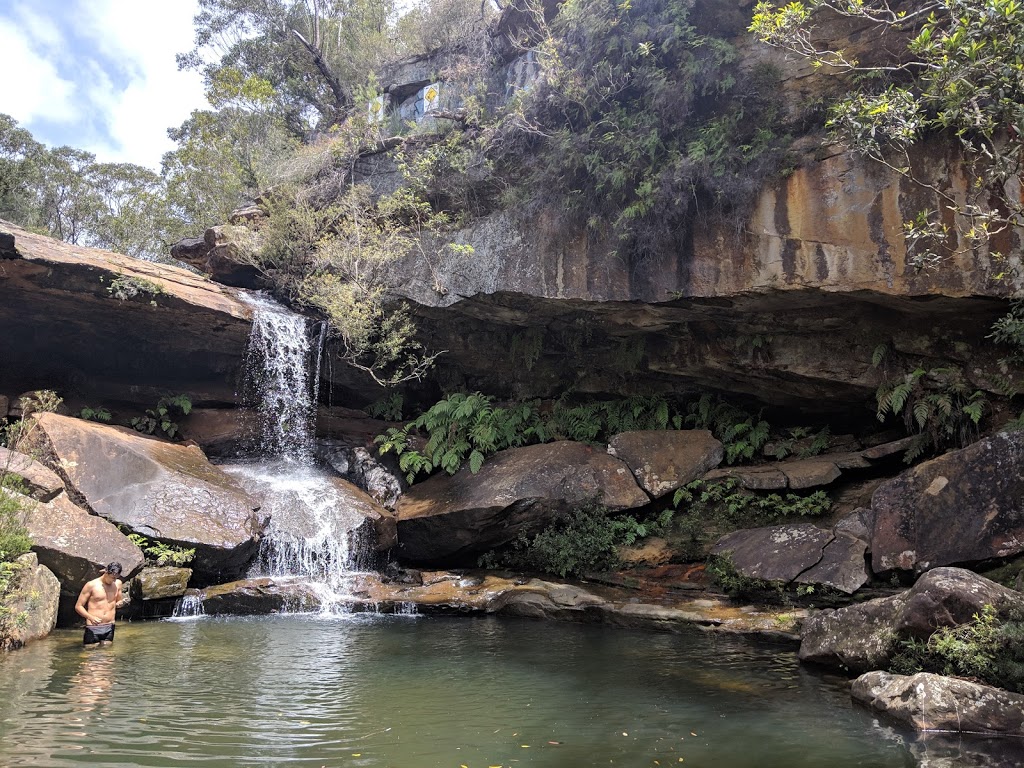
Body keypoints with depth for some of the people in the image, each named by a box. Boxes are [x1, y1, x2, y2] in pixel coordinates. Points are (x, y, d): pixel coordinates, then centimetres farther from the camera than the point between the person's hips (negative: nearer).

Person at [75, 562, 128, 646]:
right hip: (93, 628, -4)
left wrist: (122, 602, -3)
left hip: (109, 627, 4)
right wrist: (91, 617, -20)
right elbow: (78, 606, -4)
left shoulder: (117, 584, 8)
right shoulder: (91, 585, -5)